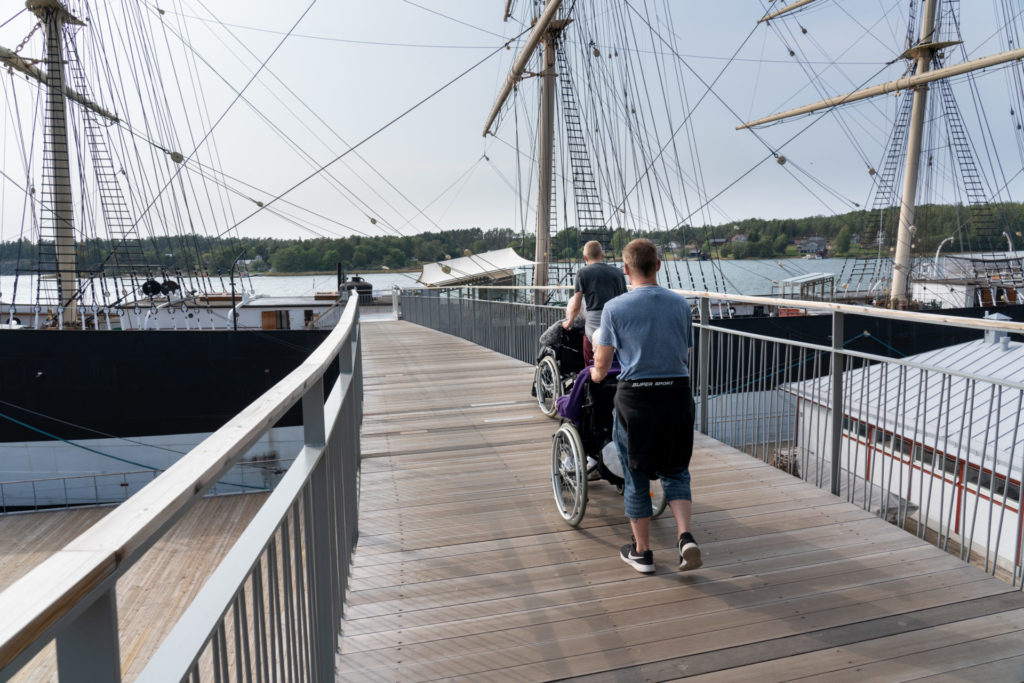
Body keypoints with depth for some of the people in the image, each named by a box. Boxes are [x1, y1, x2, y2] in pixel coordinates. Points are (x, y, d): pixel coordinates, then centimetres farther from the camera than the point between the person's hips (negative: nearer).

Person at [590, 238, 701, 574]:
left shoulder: (615, 307, -7)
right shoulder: (680, 303, 3)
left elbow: (601, 364, -3)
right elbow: (684, 349, 12)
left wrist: (596, 375, 20)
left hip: (635, 397, -2)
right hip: (678, 394, 3)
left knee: (636, 477, 12)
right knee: (675, 470, 19)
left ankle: (642, 552, 22)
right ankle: (685, 537, 3)